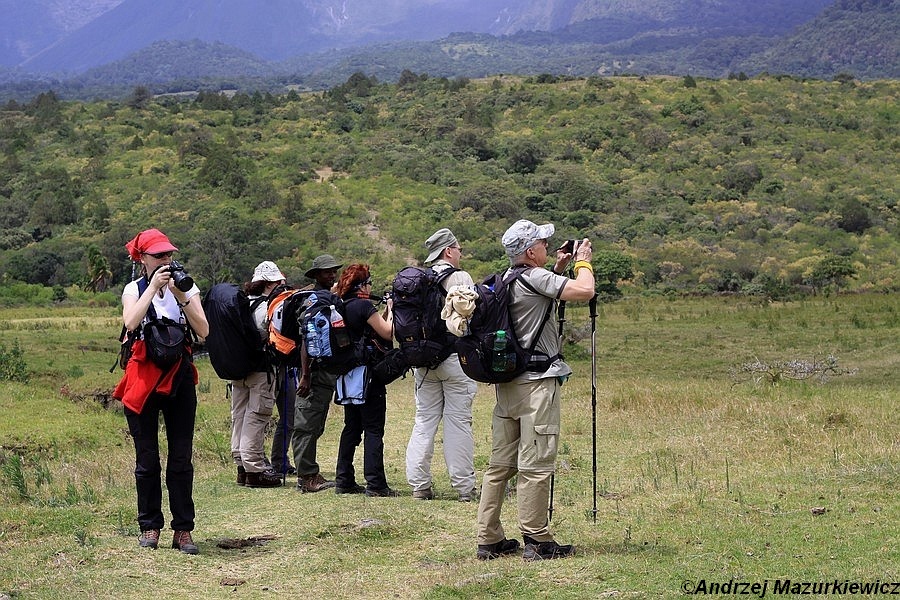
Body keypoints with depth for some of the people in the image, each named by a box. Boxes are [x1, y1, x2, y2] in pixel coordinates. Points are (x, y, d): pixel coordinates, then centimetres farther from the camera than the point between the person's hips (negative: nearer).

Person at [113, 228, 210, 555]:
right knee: (147, 458, 3)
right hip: (144, 377, -1)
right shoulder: (134, 289, 4)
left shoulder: (186, 287, 7)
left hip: (179, 376, 1)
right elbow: (130, 323, -17)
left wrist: (182, 296, -15)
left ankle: (183, 529, 3)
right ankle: (150, 526, 12)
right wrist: (153, 287, -18)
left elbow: (203, 330, -6)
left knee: (181, 457, 0)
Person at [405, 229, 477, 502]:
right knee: (458, 422, -2)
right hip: (455, 357, -5)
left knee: (424, 420, 8)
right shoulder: (460, 278, -7)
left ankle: (419, 485, 7)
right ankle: (463, 487, 0)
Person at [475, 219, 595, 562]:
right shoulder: (535, 278, -13)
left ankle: (489, 540, 13)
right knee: (536, 465, -5)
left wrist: (558, 269, 21)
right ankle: (537, 541, -2)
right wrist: (583, 262, -1)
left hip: (507, 383, 9)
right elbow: (585, 291, -19)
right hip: (536, 383, -9)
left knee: (501, 463, 10)